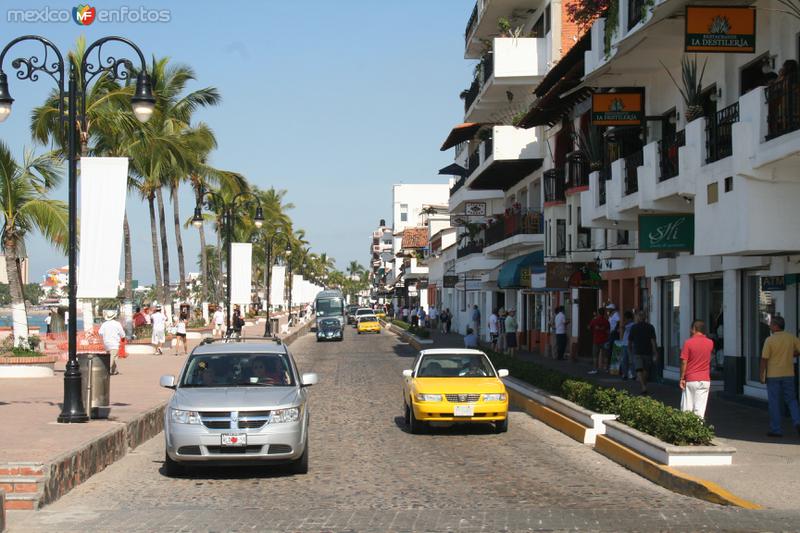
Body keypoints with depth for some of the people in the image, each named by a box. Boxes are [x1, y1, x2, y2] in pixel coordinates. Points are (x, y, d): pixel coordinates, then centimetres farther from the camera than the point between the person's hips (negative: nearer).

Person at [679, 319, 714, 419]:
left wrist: (682, 378, -3)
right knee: (700, 409, 1)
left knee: (686, 409, 4)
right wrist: (703, 336, 17)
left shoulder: (688, 342, -9)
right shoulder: (710, 343, 3)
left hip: (690, 380, -3)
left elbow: (684, 362, -10)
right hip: (705, 380, 3)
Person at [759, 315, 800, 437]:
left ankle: (776, 430, 5)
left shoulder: (769, 340, -12)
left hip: (773, 375, -3)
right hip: (788, 374, 3)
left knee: (774, 403, 4)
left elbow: (764, 359, -11)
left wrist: (762, 375, -4)